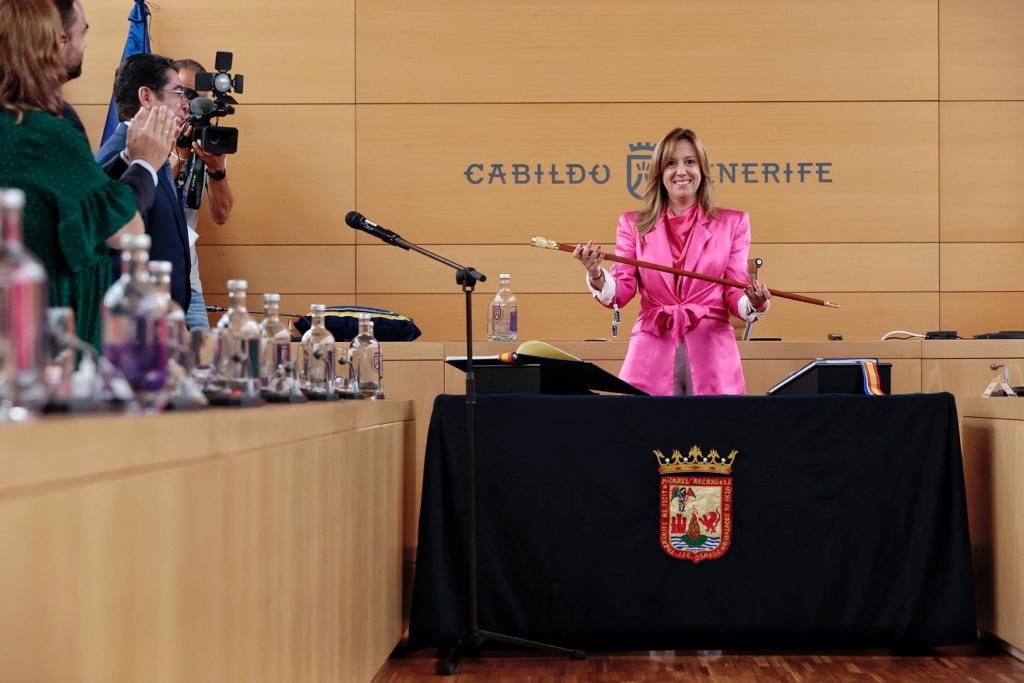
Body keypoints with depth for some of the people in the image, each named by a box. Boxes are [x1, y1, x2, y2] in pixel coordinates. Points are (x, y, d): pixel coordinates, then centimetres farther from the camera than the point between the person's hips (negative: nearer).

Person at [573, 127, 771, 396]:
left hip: (711, 353, 0)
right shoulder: (634, 224, 11)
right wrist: (597, 276, -17)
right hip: (652, 356, 0)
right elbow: (621, 292, 3)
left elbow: (734, 293, 6)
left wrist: (752, 303, -16)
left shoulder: (732, 223, 10)